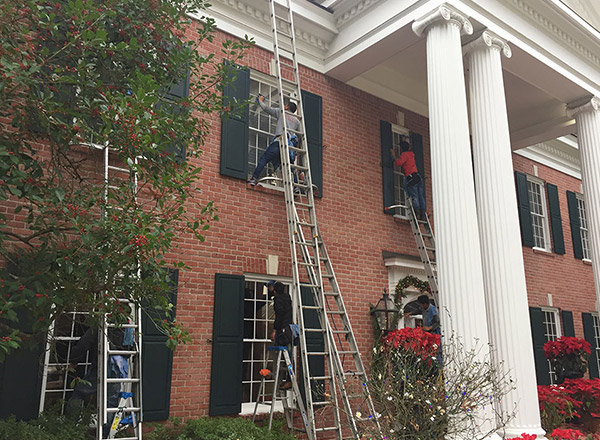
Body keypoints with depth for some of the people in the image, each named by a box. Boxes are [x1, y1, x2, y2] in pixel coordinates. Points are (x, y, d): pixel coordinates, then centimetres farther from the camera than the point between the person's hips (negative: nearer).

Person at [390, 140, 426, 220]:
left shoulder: (405, 154, -1)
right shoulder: (411, 154, 24)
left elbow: (399, 163, -14)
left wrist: (394, 156, -1)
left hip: (411, 177, -8)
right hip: (418, 177, 8)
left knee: (414, 196, -11)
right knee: (421, 197, 1)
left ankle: (417, 213, -17)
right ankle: (422, 214, -2)